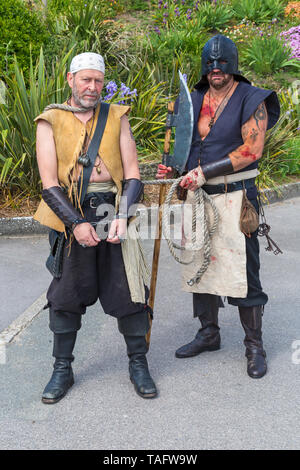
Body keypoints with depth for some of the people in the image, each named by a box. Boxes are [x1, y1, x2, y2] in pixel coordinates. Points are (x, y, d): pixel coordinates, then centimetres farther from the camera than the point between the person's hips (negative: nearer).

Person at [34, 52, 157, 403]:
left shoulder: (117, 117, 8)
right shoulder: (50, 121, 2)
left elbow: (132, 174, 3)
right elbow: (49, 184, -5)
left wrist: (122, 217, -12)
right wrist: (77, 223, -15)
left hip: (114, 212, 1)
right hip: (71, 216, -1)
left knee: (129, 291, 3)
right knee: (66, 295, 5)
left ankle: (138, 365, 20)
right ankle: (62, 369, 22)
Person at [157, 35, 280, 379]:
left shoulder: (250, 99, -6)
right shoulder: (194, 100, 11)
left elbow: (252, 150, -16)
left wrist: (204, 172, -19)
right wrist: (174, 169, -1)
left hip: (235, 196, -6)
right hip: (198, 195, 6)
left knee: (242, 270, -3)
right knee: (201, 264, 12)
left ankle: (254, 345, 11)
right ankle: (209, 333, 29)